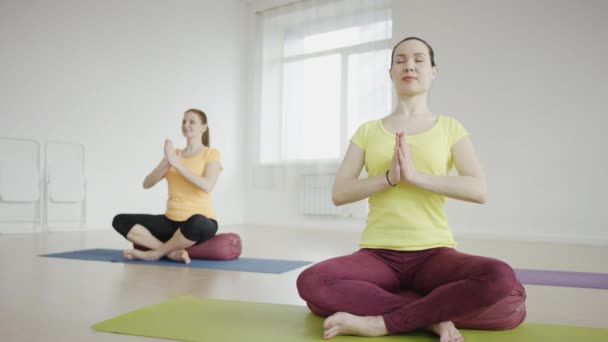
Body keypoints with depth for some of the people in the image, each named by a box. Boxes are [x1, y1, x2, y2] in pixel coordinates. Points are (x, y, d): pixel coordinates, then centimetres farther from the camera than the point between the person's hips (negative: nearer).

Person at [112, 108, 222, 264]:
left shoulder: (211, 154, -2)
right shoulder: (174, 154, 13)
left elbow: (207, 186, -21)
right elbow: (147, 183, 3)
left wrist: (177, 164, -21)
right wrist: (167, 163, -14)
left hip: (201, 222, -5)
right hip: (171, 221, 6)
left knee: (196, 223, -42)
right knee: (120, 221, -9)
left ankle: (154, 253, -16)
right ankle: (172, 253, -21)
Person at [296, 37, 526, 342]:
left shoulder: (450, 128, 8)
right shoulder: (368, 131, 10)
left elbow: (479, 190, -6)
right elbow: (339, 193, 0)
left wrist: (416, 175, -17)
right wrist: (388, 177, -15)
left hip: (434, 253, 0)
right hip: (376, 254, 1)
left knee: (499, 279, -32)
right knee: (310, 283, -29)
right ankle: (434, 315, -18)